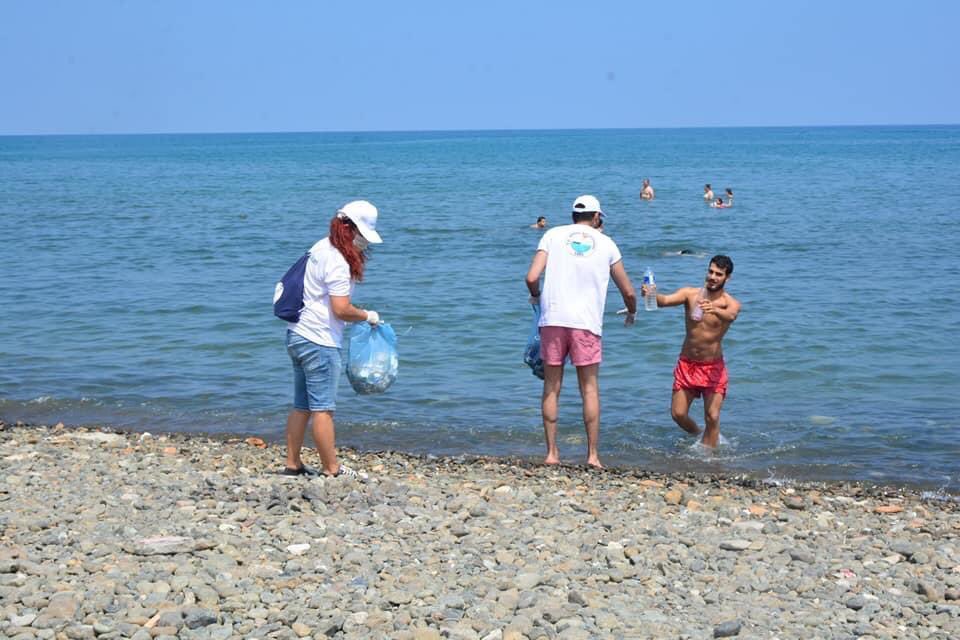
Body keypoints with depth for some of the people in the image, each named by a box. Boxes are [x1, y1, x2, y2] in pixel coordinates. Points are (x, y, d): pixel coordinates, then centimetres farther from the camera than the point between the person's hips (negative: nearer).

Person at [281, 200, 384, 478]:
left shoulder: (321, 248, 11)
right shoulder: (337, 262, -18)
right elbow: (342, 309, -20)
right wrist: (368, 316, -5)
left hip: (298, 335, 10)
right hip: (320, 342, -10)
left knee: (301, 405, 13)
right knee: (323, 408, -3)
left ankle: (293, 464, 17)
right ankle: (331, 469, 3)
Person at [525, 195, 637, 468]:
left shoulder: (553, 235, 8)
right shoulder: (606, 243, 11)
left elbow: (532, 277, -3)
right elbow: (628, 291, 14)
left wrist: (536, 297, 19)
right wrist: (632, 314, 35)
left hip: (553, 319, 0)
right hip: (587, 322, 0)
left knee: (551, 389, 8)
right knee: (590, 389, 7)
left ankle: (552, 453, 7)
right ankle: (593, 455, 5)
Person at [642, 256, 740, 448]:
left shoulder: (730, 303, -11)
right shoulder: (690, 294, -5)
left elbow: (730, 315, -35)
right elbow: (666, 300, -22)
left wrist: (714, 309, -57)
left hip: (713, 367, -2)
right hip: (687, 364, 2)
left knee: (712, 417, -9)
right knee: (678, 414, 5)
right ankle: (698, 435, 35)